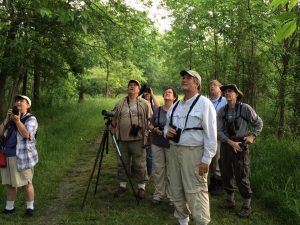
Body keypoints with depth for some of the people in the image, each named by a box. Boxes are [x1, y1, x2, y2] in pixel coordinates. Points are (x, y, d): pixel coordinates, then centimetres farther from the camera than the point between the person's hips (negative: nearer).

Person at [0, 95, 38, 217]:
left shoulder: (31, 119, -2)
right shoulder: (11, 118, 18)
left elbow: (26, 134, -18)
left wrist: (17, 120, -23)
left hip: (22, 156, -6)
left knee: (26, 183, -1)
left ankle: (30, 207, 11)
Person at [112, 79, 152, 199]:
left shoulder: (145, 104, 3)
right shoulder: (120, 104, 10)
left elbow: (151, 120, 4)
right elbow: (114, 119, 15)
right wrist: (114, 134, 9)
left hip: (138, 140, -3)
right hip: (122, 139, 3)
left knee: (140, 164, 1)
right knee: (122, 163, 12)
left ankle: (141, 187, 15)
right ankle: (122, 185, 26)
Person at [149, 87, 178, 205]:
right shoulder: (157, 110, 7)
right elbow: (150, 125, 13)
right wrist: (155, 129, -7)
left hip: (171, 145, -3)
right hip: (157, 144, 3)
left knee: (171, 171, 2)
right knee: (158, 170, 9)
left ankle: (171, 196, 14)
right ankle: (158, 194, 21)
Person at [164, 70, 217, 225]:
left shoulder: (204, 104, -8)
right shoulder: (175, 106, 15)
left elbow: (210, 134, -12)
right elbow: (167, 125, 25)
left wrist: (206, 160, -16)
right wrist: (167, 132, -1)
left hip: (193, 152, -7)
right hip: (174, 150, 7)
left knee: (195, 191, -6)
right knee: (176, 189, 15)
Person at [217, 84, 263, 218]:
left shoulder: (245, 108, -8)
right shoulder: (222, 111, 1)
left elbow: (258, 123, 3)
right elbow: (219, 131, -3)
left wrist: (252, 136, -10)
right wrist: (231, 142, -16)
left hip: (240, 144, -4)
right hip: (226, 144, 4)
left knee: (241, 176, -2)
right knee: (225, 174, 12)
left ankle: (247, 206, 13)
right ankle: (230, 201, 31)